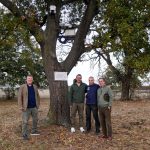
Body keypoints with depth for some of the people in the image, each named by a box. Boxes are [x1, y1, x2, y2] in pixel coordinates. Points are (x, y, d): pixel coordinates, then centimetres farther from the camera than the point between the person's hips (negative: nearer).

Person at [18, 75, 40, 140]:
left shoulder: (35, 87, 9)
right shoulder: (22, 87, -5)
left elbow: (37, 96, 15)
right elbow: (20, 97, -7)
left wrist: (38, 104, 9)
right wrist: (20, 107, -13)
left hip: (34, 107, 5)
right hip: (26, 108, -5)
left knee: (35, 119, 15)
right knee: (25, 122, -3)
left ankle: (34, 131, 32)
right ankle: (25, 135, 5)